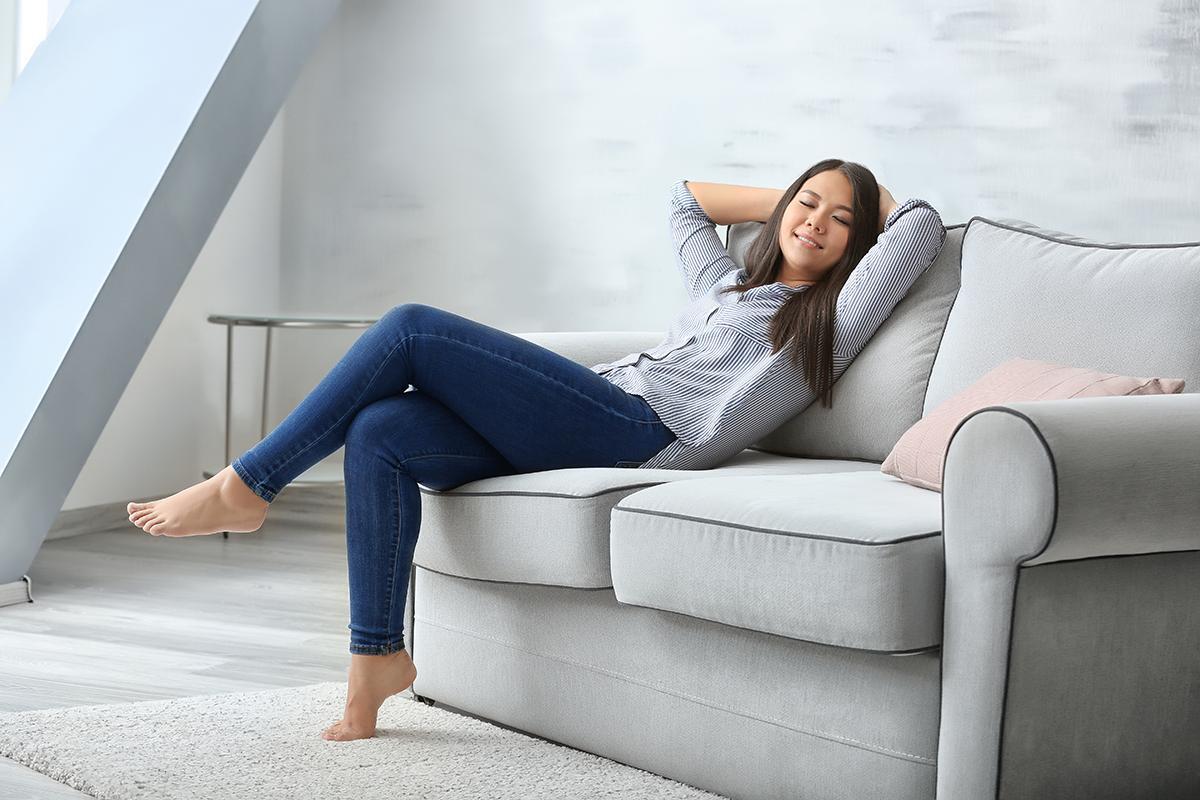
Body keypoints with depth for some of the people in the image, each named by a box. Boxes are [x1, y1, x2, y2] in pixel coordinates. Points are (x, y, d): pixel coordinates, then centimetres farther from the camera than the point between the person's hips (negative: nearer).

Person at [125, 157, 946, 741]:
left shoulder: (833, 320, 13)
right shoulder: (727, 283, 35)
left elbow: (922, 225, 5)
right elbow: (686, 198, 49)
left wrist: (864, 203, 25)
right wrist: (786, 199, 42)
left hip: (639, 431, -8)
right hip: (579, 430, 8)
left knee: (412, 329, -15)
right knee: (377, 433, -16)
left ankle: (245, 488, -8)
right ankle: (377, 658, -14)